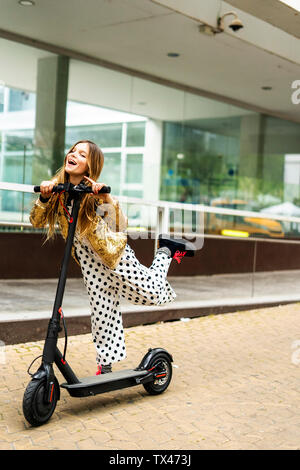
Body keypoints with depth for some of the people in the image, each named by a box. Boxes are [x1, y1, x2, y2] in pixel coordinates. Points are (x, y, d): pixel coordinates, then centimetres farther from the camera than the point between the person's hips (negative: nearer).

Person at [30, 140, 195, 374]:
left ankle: (166, 251, 28)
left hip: (114, 253, -4)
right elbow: (37, 221, -5)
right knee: (102, 310, 7)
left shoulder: (97, 192, -19)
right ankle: (106, 364, 23)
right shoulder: (58, 188, -6)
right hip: (88, 259, 4)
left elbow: (121, 225, -24)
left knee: (152, 293, 3)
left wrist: (101, 197, -35)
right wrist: (44, 198, -22)